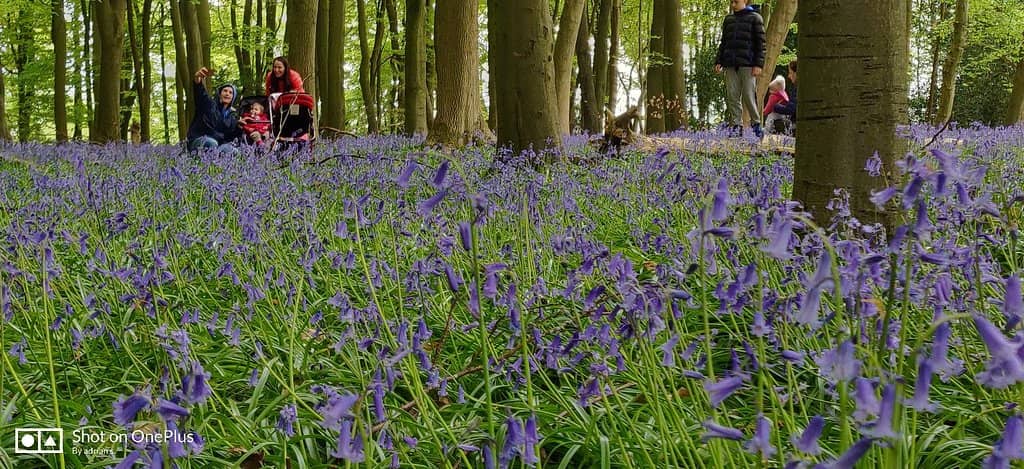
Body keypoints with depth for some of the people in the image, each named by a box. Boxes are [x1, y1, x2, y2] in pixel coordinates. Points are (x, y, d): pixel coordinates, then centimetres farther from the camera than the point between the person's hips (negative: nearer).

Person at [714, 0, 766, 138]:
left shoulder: (755, 18, 3)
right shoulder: (728, 20, 18)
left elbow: (761, 43, -1)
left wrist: (758, 64, -10)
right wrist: (719, 62, 11)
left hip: (747, 64, -5)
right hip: (731, 65, 5)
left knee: (748, 95, -5)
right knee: (732, 96, 0)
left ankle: (756, 123, 8)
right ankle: (736, 125, 4)